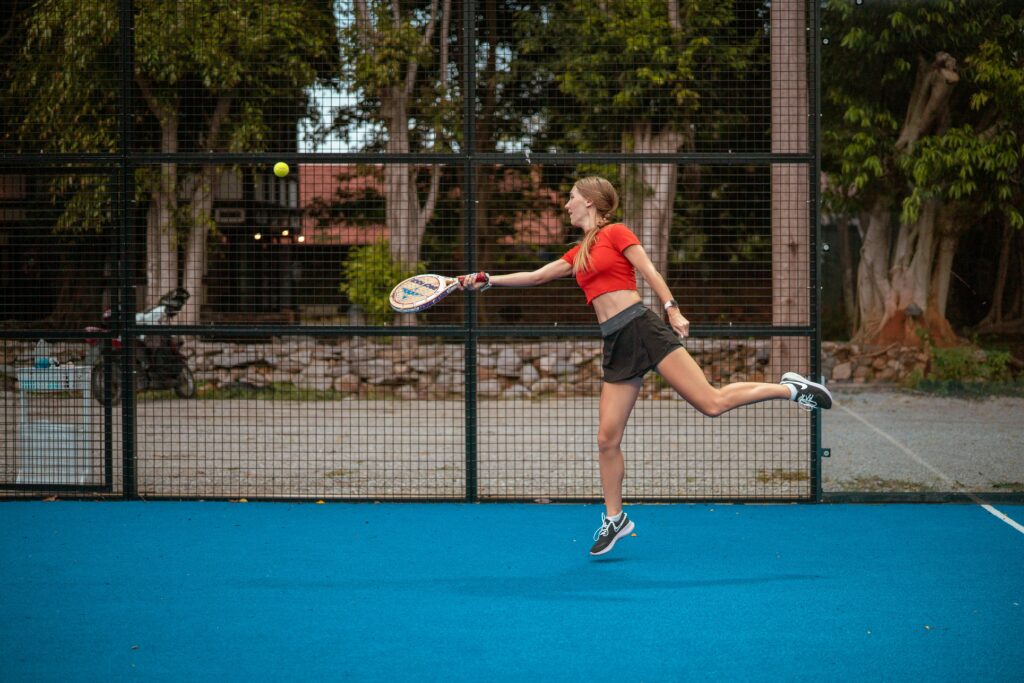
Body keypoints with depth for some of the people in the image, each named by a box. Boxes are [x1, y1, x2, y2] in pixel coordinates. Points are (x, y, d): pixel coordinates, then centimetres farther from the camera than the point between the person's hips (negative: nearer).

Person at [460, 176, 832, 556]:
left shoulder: (616, 233, 3)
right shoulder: (578, 254, 22)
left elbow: (649, 271, -3)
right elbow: (536, 277, 25)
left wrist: (673, 310, -13)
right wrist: (488, 281, 18)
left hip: (644, 328, -6)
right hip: (616, 346, 7)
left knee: (713, 403, -15)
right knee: (607, 439, 2)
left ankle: (791, 389, 2)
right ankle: (614, 519, 14)